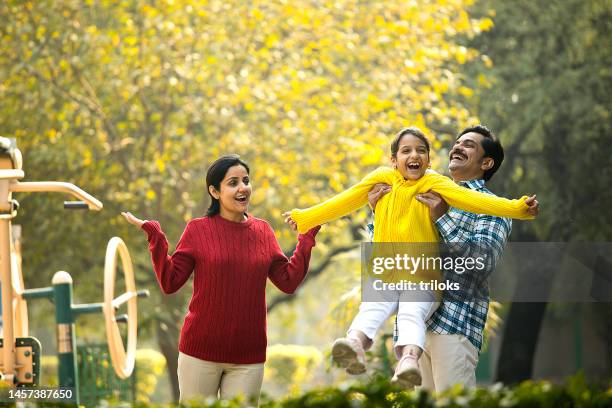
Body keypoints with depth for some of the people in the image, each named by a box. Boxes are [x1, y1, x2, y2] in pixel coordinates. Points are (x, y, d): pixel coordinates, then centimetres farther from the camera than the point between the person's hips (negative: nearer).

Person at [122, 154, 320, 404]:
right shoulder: (198, 229, -2)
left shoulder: (262, 231, 7)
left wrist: (308, 236, 6)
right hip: (201, 352, -2)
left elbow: (288, 281, 7)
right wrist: (154, 235, -11)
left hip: (248, 356, 2)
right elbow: (170, 283, -4)